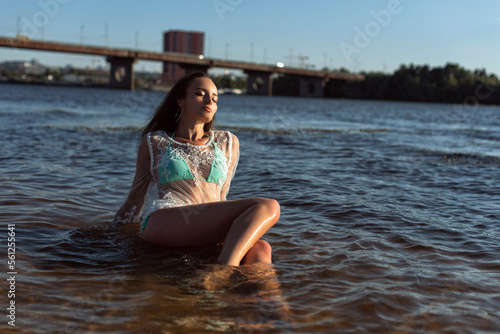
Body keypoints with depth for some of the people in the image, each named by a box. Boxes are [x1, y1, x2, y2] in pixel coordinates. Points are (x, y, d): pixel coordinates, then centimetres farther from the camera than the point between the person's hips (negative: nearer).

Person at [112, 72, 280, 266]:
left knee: (261, 249, -34)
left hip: (208, 236, 4)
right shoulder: (154, 142, 19)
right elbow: (135, 198, 24)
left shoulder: (227, 143, 25)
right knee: (267, 207, -29)